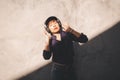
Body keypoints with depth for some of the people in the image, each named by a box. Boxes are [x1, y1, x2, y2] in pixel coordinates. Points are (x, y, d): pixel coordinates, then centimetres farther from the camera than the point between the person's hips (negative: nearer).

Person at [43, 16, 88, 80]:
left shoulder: (67, 34, 4)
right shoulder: (51, 40, 2)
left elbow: (84, 39, -5)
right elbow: (46, 57, -11)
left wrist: (71, 30, -17)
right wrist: (47, 40, -19)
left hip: (69, 69, 1)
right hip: (57, 69, -1)